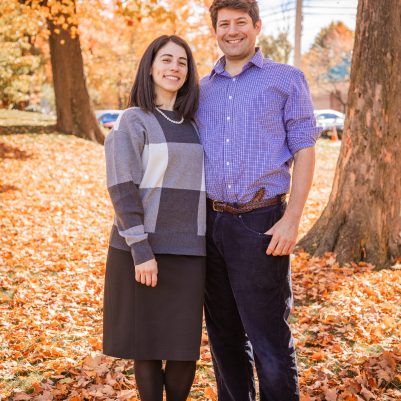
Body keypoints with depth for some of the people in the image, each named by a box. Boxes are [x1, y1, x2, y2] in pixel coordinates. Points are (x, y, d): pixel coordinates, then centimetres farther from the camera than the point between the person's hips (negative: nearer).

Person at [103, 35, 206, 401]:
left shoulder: (193, 124, 14)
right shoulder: (133, 121, -3)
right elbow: (122, 189, -11)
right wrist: (141, 250, -18)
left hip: (187, 250, 4)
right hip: (143, 248, -4)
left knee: (185, 345, 3)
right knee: (147, 342, 4)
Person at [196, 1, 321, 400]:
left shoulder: (286, 79, 2)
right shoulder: (203, 89, 14)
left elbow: (304, 151, -3)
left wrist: (291, 220, -12)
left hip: (260, 223, -5)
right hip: (210, 222, 5)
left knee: (268, 337, -1)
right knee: (223, 334, 13)